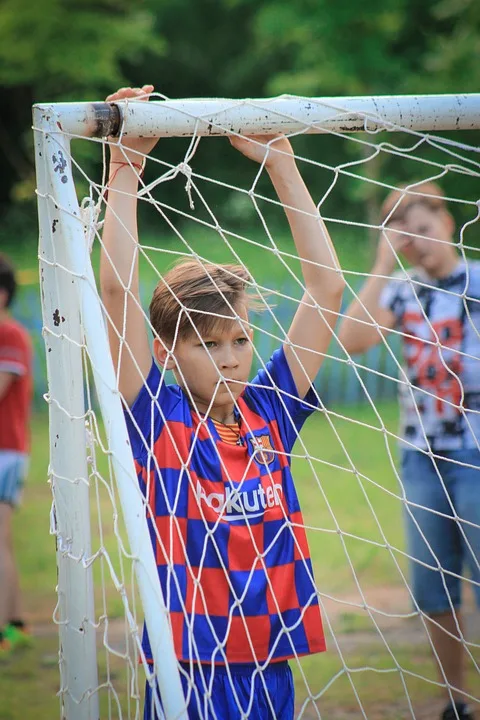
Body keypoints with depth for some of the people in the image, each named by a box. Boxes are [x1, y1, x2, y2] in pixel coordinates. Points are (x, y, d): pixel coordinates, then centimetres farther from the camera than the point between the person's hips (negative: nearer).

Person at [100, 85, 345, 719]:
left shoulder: (270, 412, 5)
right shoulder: (158, 418, -4)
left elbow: (327, 288, 5)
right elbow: (118, 289, -13)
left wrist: (281, 161, 4)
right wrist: (125, 164, -13)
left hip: (272, 664, 4)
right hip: (189, 668, -4)